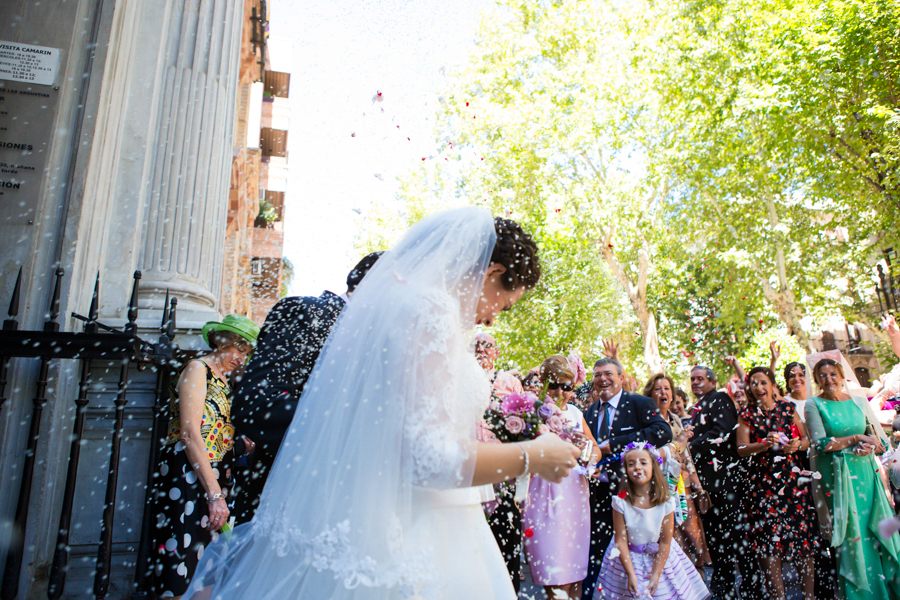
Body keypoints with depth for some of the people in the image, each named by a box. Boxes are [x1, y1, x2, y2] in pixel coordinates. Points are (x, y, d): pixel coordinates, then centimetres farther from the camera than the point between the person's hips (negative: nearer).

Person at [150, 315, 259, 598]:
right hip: (188, 478, -8)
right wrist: (214, 494, -21)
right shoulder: (198, 369, -5)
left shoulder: (225, 381, 18)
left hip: (214, 478, 8)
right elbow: (190, 434, -16)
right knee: (184, 557, -8)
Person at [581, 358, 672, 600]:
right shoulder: (590, 412, 12)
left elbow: (664, 432, -21)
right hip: (599, 492, 4)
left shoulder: (641, 404, -5)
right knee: (596, 554, 5)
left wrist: (613, 445, -22)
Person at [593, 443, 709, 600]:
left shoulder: (665, 503, -15)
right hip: (628, 559, -1)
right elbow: (620, 541, -14)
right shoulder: (621, 501, -18)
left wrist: (655, 575, -13)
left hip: (659, 557, 1)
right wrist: (631, 574, -18)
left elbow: (665, 542, -10)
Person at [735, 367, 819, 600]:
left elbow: (806, 438, 12)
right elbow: (741, 449, -4)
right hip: (763, 482, -1)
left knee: (803, 537, 2)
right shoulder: (746, 414, 2)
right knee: (769, 540, -2)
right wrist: (765, 444, -20)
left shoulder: (788, 407, 7)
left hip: (793, 478, 1)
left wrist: (798, 445, -10)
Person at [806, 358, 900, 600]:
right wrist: (857, 438, -9)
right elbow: (821, 444, -10)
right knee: (849, 536, 0)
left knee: (877, 531, 4)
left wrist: (870, 446, -12)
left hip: (865, 473, 3)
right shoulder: (814, 405, -3)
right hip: (836, 477, -3)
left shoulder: (859, 402, 7)